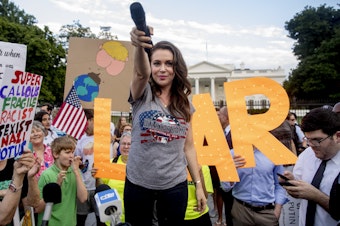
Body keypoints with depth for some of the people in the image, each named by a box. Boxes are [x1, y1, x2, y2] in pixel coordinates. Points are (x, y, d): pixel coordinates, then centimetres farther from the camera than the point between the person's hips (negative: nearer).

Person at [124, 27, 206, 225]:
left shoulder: (185, 105, 2)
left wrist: (199, 185, 4)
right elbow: (142, 73, -30)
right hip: (138, 183, -1)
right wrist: (140, 45, -50)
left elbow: (189, 146, 6)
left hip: (175, 185, 2)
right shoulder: (142, 95, -6)